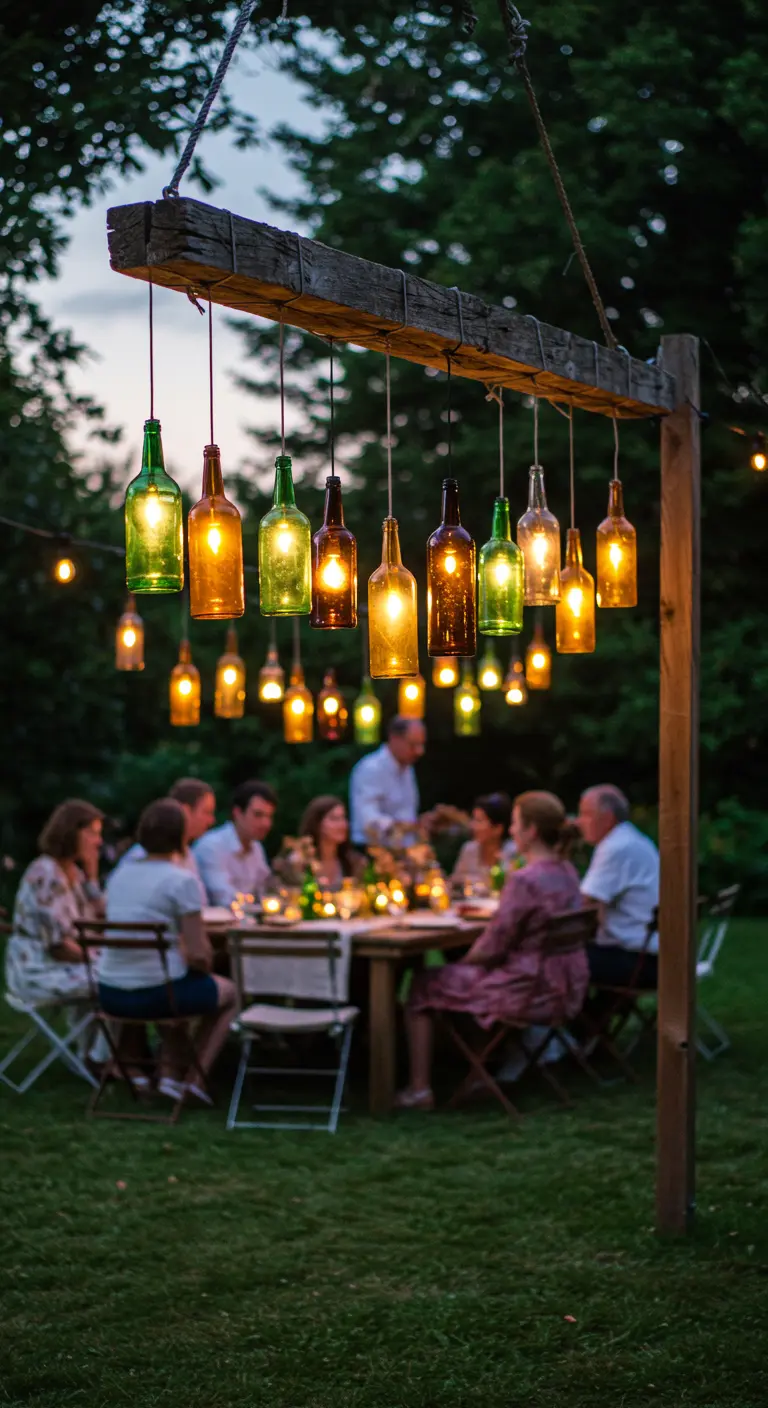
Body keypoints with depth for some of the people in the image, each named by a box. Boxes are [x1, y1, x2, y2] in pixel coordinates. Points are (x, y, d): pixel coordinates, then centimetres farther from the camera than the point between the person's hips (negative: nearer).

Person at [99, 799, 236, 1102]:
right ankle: (194, 1077, 15)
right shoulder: (181, 881, -12)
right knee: (228, 992, 24)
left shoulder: (120, 873, 8)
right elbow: (199, 956, -14)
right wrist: (203, 966, 8)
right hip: (153, 994, -6)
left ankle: (170, 1072, 28)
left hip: (110, 994, 6)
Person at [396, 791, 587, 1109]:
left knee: (423, 986, 8)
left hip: (530, 994, -9)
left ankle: (419, 1089, 12)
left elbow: (493, 948, -18)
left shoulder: (524, 880, -23)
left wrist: (464, 960, 1)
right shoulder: (567, 872, 4)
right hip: (566, 990, 9)